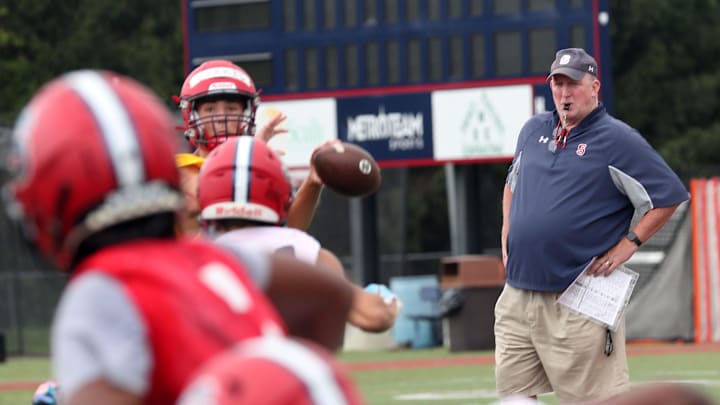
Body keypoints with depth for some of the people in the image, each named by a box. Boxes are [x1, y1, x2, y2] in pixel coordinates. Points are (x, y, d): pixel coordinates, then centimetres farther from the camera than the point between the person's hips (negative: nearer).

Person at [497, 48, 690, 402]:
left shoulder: (618, 140, -5)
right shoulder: (533, 130, 14)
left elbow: (669, 196, -5)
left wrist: (628, 244, -9)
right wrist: (507, 236, 18)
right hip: (517, 297, 6)